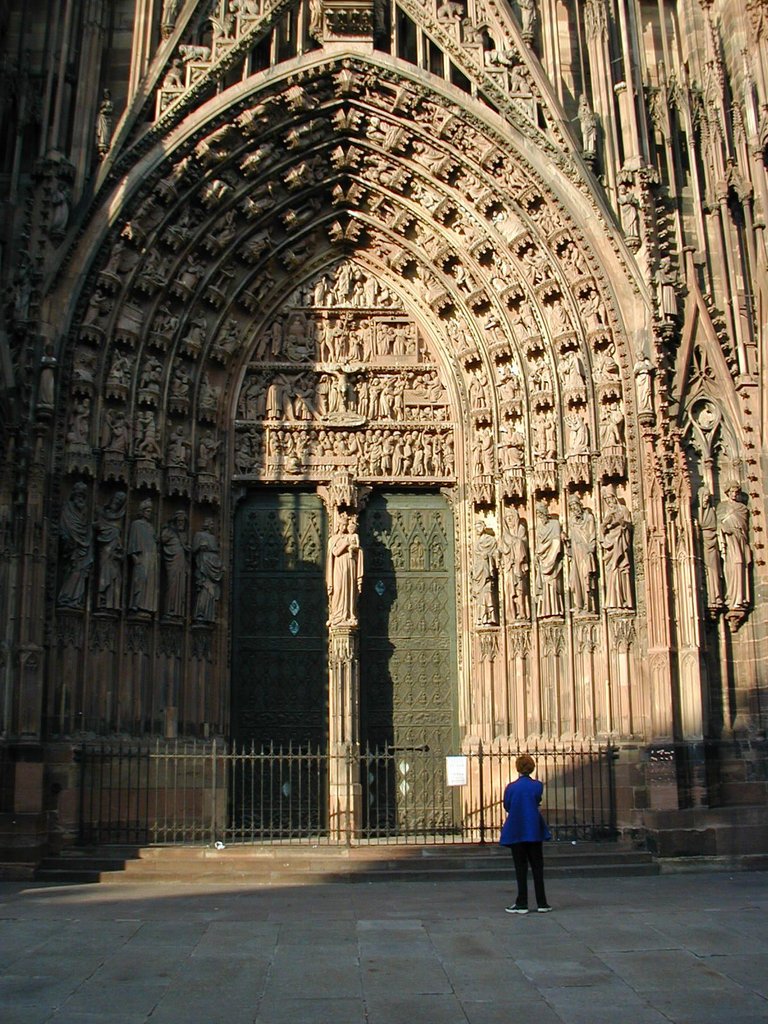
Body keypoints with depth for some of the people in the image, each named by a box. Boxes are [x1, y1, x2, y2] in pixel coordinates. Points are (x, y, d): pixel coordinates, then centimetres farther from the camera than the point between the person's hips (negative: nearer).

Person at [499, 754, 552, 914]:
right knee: (537, 867, 9)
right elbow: (537, 802, 10)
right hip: (534, 831, 1)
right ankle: (541, 903, 11)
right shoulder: (537, 785, -5)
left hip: (516, 832, -1)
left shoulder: (511, 787, -7)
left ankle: (522, 904, 5)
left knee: (521, 868, 5)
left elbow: (506, 807, 4)